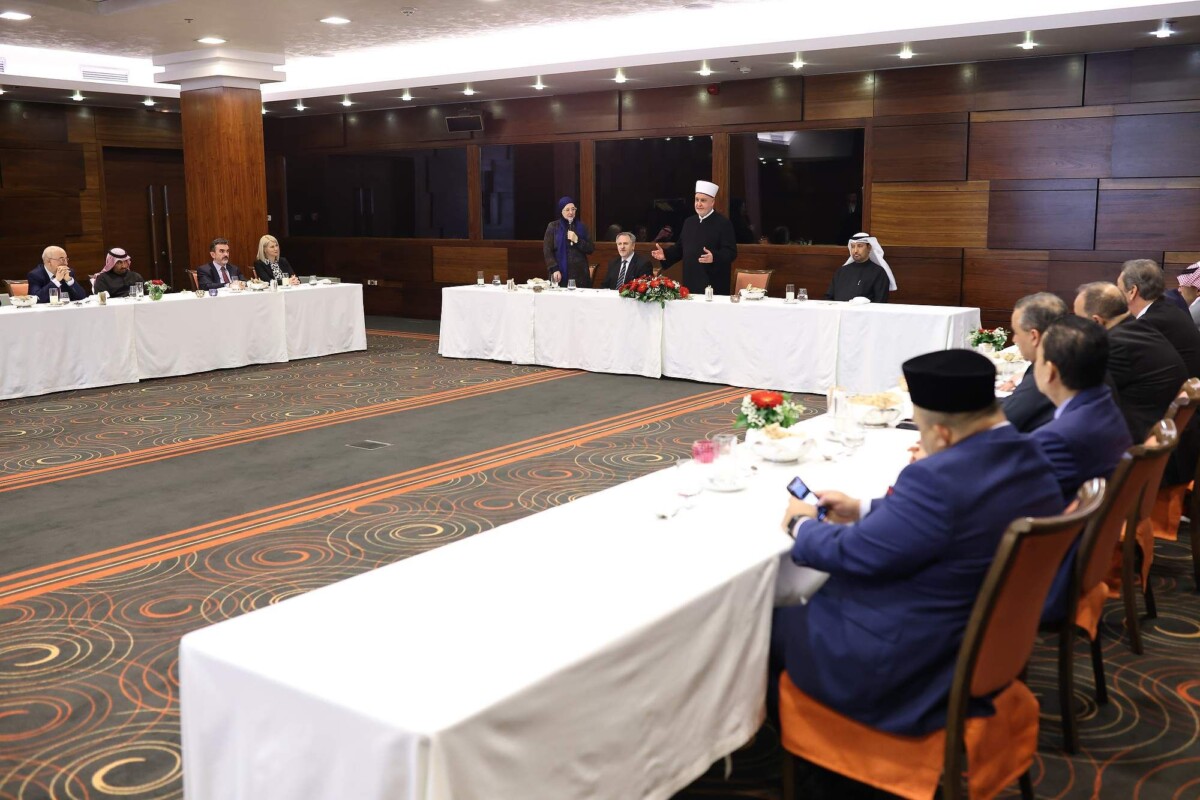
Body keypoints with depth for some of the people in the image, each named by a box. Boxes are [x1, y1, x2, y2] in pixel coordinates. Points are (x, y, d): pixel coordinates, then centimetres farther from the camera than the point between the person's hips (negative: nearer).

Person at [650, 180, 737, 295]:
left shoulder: (723, 224, -6)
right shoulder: (689, 222, 15)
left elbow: (731, 252, -13)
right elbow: (680, 248, 22)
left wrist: (714, 257, -30)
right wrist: (665, 254, 6)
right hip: (690, 282, 6)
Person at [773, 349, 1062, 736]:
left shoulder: (940, 479, -31)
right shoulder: (1032, 461, -2)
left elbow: (850, 555, -21)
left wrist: (802, 524, -2)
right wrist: (864, 510, 16)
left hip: (904, 668, -9)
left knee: (777, 621, 13)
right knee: (807, 607, 25)